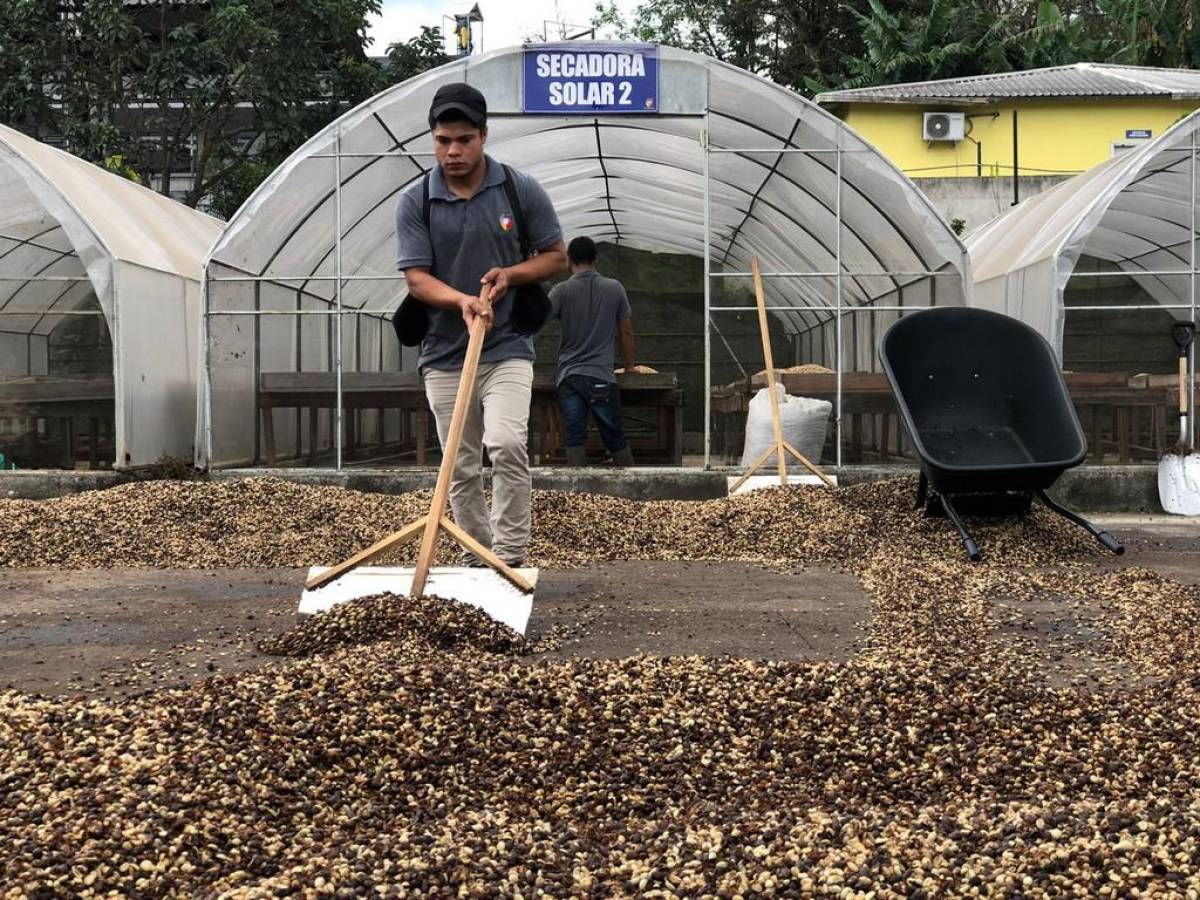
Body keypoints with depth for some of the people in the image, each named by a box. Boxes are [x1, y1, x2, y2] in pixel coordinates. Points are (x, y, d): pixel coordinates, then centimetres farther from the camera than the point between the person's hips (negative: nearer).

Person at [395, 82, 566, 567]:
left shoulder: (522, 190, -2)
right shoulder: (414, 201, -2)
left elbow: (556, 256, 5)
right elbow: (416, 278, -7)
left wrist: (510, 274, -14)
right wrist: (462, 300, -27)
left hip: (507, 347, -2)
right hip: (444, 354, 2)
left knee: (507, 445, -22)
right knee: (461, 470, 8)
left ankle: (510, 559, -12)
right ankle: (477, 562, 23)